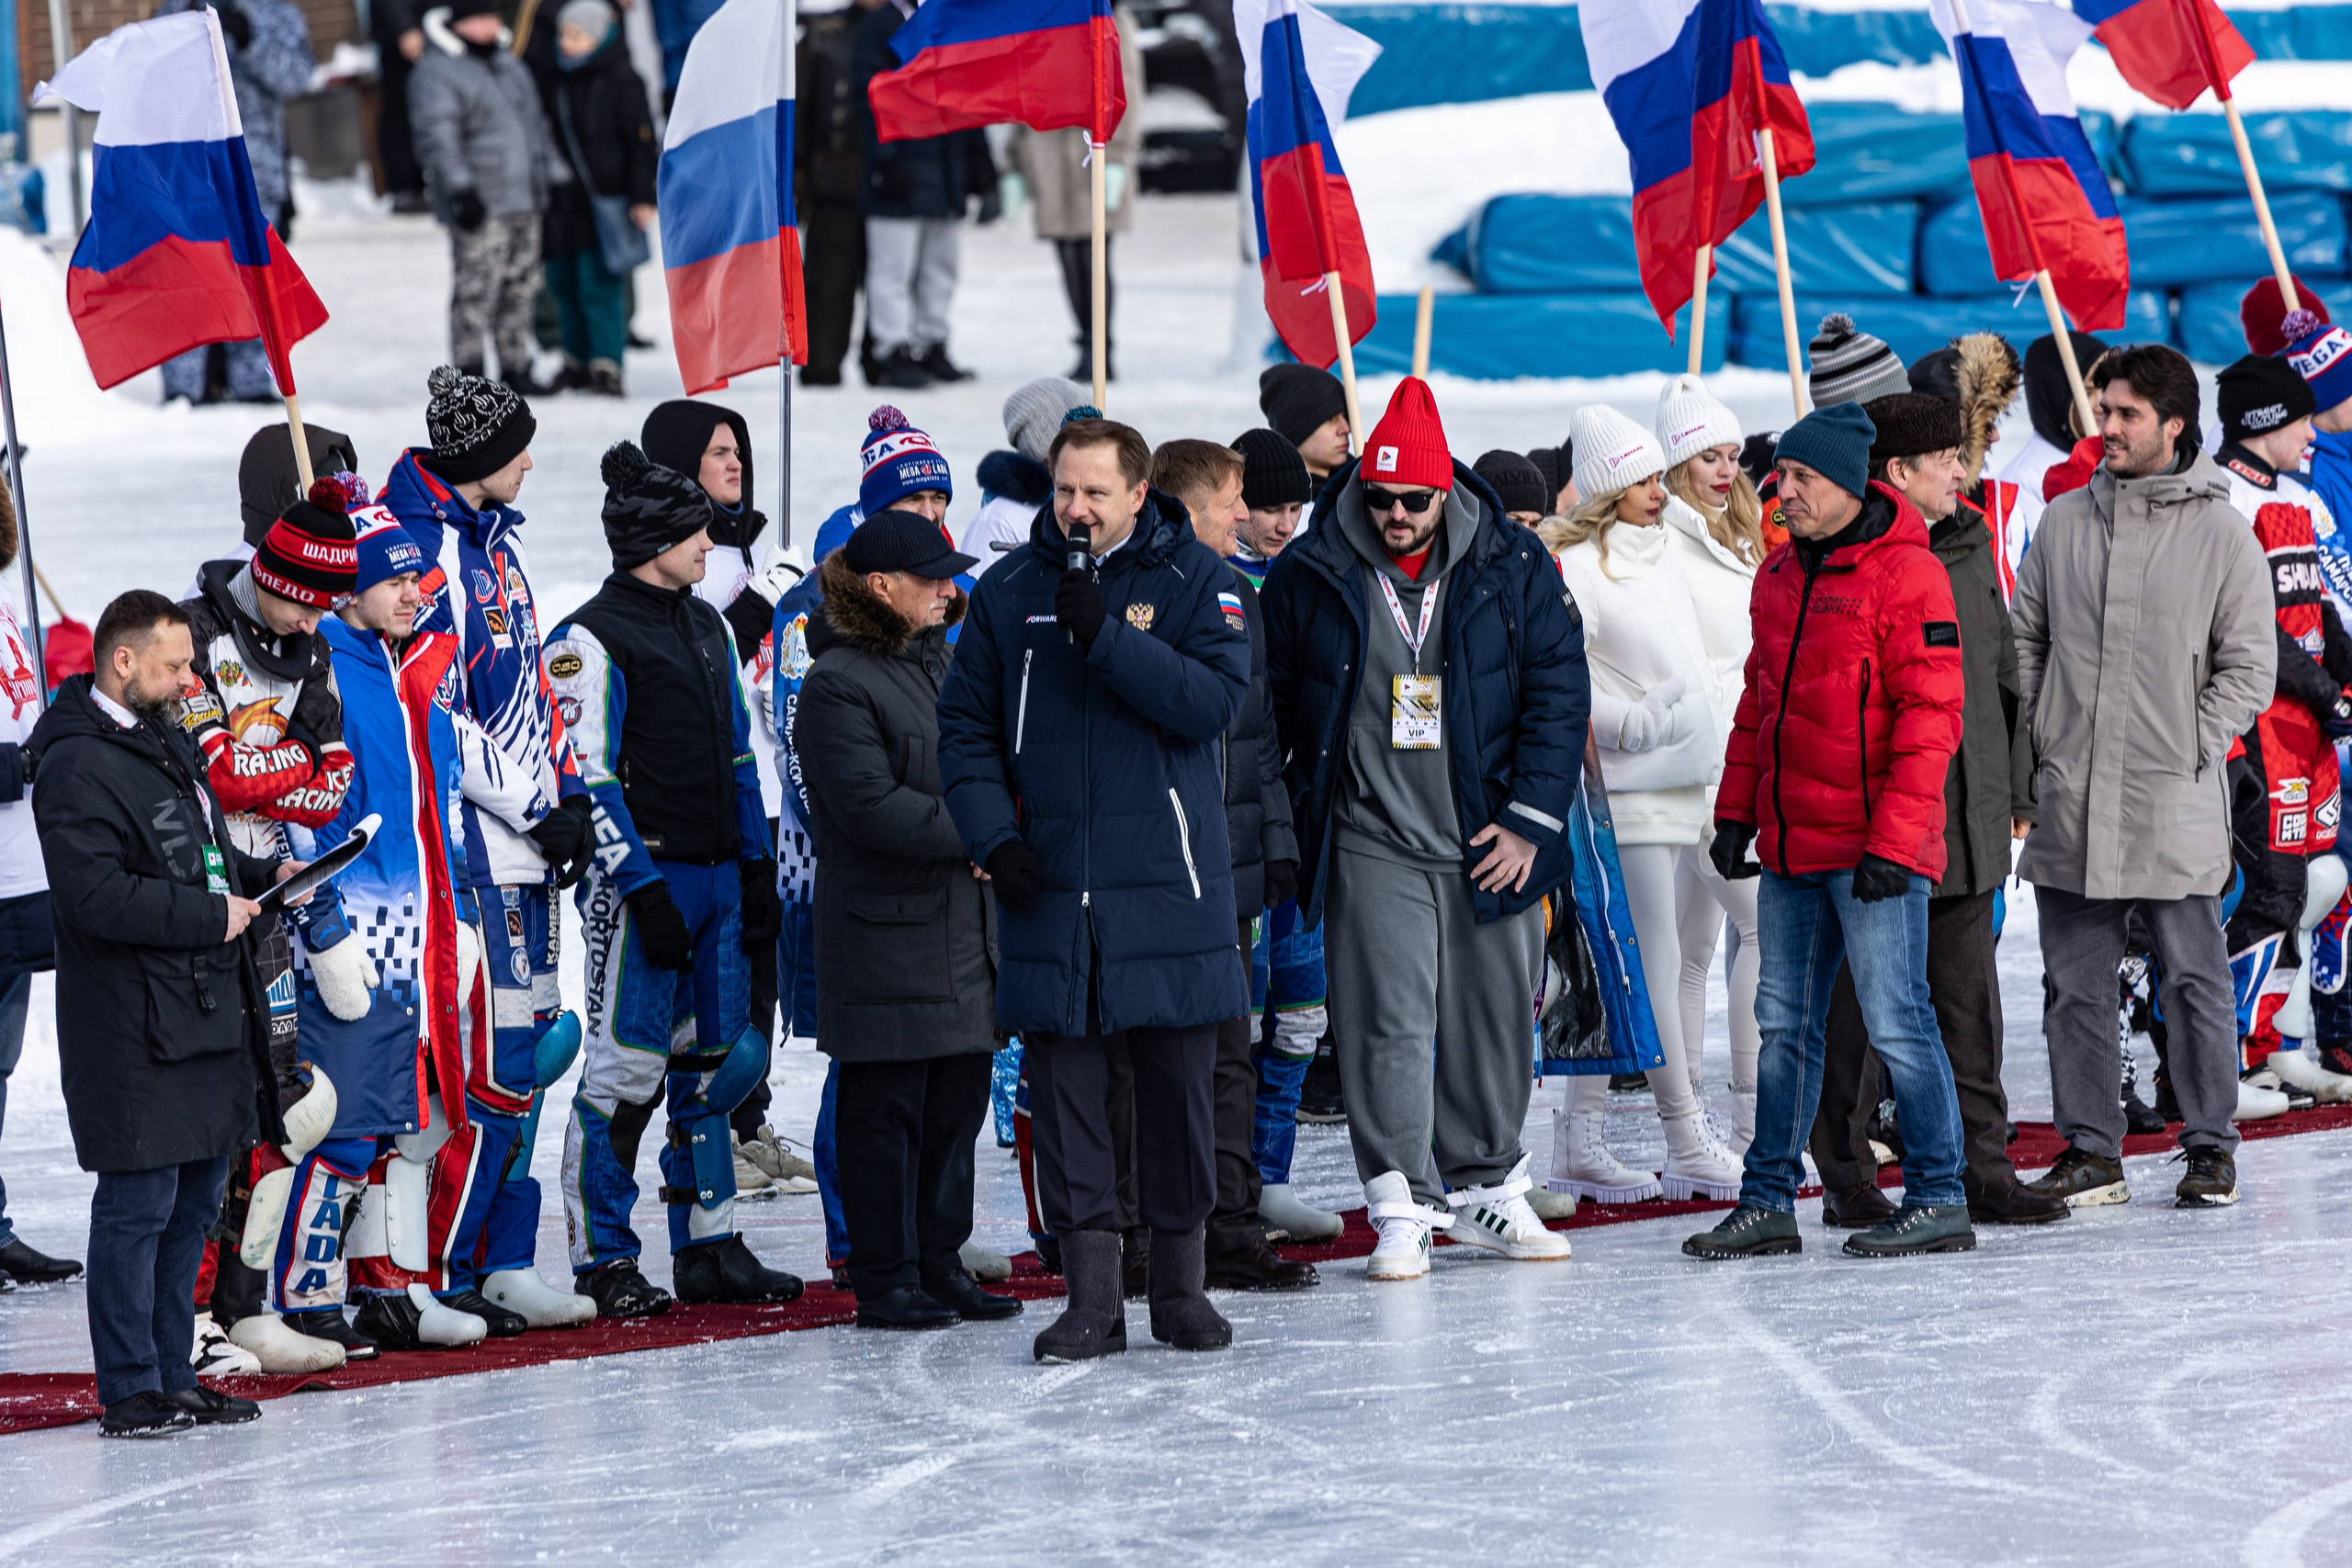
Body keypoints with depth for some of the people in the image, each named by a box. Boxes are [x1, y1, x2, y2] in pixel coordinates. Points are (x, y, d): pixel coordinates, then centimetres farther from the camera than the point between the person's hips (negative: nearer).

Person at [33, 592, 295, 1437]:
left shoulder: (170, 745, 16)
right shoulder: (79, 767, -15)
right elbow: (97, 896, -23)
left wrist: (263, 875, 11)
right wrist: (212, 916, -17)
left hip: (209, 1018, 10)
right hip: (135, 1032, -10)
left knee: (196, 1199, 14)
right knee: (138, 1204, -6)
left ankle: (173, 1375, 22)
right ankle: (130, 1392, 0)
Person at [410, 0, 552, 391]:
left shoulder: (511, 67, 19)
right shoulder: (435, 74, -8)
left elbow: (535, 122, 28)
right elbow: (437, 138, -17)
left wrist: (541, 188, 26)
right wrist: (461, 190, -24)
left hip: (523, 204, 8)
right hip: (480, 207, -8)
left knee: (522, 288, 10)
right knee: (476, 289, -10)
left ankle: (515, 368, 19)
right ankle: (469, 370, -4)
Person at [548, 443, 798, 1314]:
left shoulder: (707, 627, 15)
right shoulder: (592, 640, -11)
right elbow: (589, 778, -14)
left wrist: (756, 864, 16)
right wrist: (642, 886, -17)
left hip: (717, 879, 8)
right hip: (643, 877, -8)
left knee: (714, 1063, 11)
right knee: (626, 1071, -6)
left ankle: (709, 1247, 19)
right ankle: (604, 1261, 1)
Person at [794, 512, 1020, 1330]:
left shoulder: (943, 662, 16)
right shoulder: (838, 685, -11)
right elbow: (871, 805, -20)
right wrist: (972, 838, -19)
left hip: (964, 922, 8)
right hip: (886, 933, -8)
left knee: (957, 1102, 11)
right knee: (886, 1110, -2)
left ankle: (940, 1265, 19)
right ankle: (886, 1280, 4)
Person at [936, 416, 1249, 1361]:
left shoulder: (1191, 578, 1)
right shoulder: (1009, 593, 8)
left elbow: (1215, 700, -12)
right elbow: (965, 725, 8)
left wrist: (1105, 635, -19)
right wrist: (993, 837, -5)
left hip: (1167, 886, -2)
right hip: (1047, 889, 2)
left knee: (1178, 1088, 5)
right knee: (1063, 1095, 0)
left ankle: (1180, 1285, 16)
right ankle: (1090, 1296, 3)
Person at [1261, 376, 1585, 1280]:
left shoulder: (1512, 569, 0)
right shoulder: (1309, 577, -2)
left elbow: (1558, 694, 1)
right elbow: (1273, 705, 8)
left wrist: (1529, 821, -4)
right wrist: (1294, 819, 5)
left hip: (1491, 840, 1)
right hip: (1370, 841, -1)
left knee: (1494, 1017, 8)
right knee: (1387, 1020, -7)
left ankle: (1485, 1188, 22)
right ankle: (1400, 1209, -3)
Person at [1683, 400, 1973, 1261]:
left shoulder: (1905, 575, -12)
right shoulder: (1780, 575, 13)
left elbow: (1930, 716, -15)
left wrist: (1894, 840, -19)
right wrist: (1737, 811, 16)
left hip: (1874, 849, -8)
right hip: (1791, 845, 8)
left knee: (1895, 1020, -5)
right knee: (1784, 1022, 11)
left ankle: (1938, 1198, 3)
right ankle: (1768, 1201, 16)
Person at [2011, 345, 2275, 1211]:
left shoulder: (2220, 532, -1)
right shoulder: (2064, 522, 10)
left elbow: (2251, 664, 0)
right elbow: (2024, 640, 16)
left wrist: (2194, 749, -8)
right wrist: (2030, 746, 6)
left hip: (2175, 808, -4)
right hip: (2071, 799, 4)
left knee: (2195, 978, 0)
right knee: (2076, 984, 6)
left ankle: (2211, 1148, 9)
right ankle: (2089, 1150, 13)